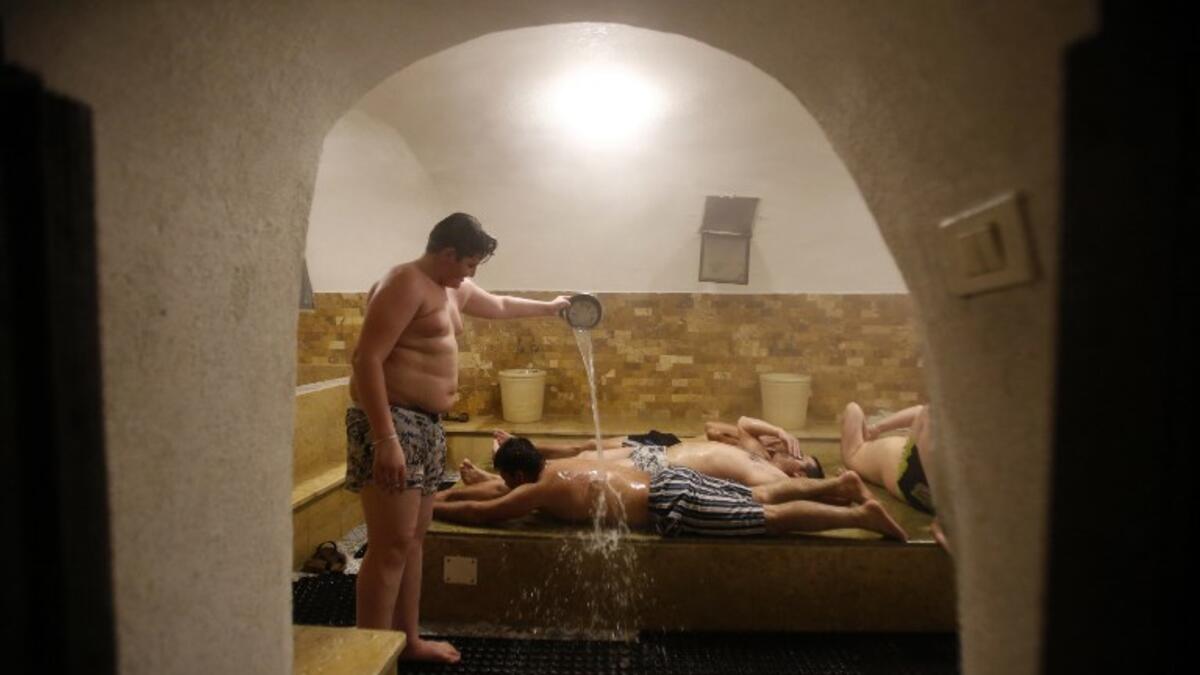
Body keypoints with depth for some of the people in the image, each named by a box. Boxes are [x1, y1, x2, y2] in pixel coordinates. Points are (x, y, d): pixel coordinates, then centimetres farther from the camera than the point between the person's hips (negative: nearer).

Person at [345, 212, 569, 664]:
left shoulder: (453, 289, 16)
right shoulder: (405, 283, -14)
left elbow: (499, 306, 36)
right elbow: (367, 359, -22)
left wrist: (548, 307, 44)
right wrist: (386, 439, -28)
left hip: (425, 424, 10)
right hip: (392, 423, -9)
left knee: (414, 539, 15)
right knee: (392, 546, -7)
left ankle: (407, 641, 29)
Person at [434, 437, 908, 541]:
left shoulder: (541, 492, -9)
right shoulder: (560, 467, 15)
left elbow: (481, 513, -9)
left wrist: (428, 509, 4)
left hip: (674, 508, -8)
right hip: (673, 481, 8)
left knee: (773, 519, -4)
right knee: (762, 498, 17)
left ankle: (861, 515, 0)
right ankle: (840, 484, 21)